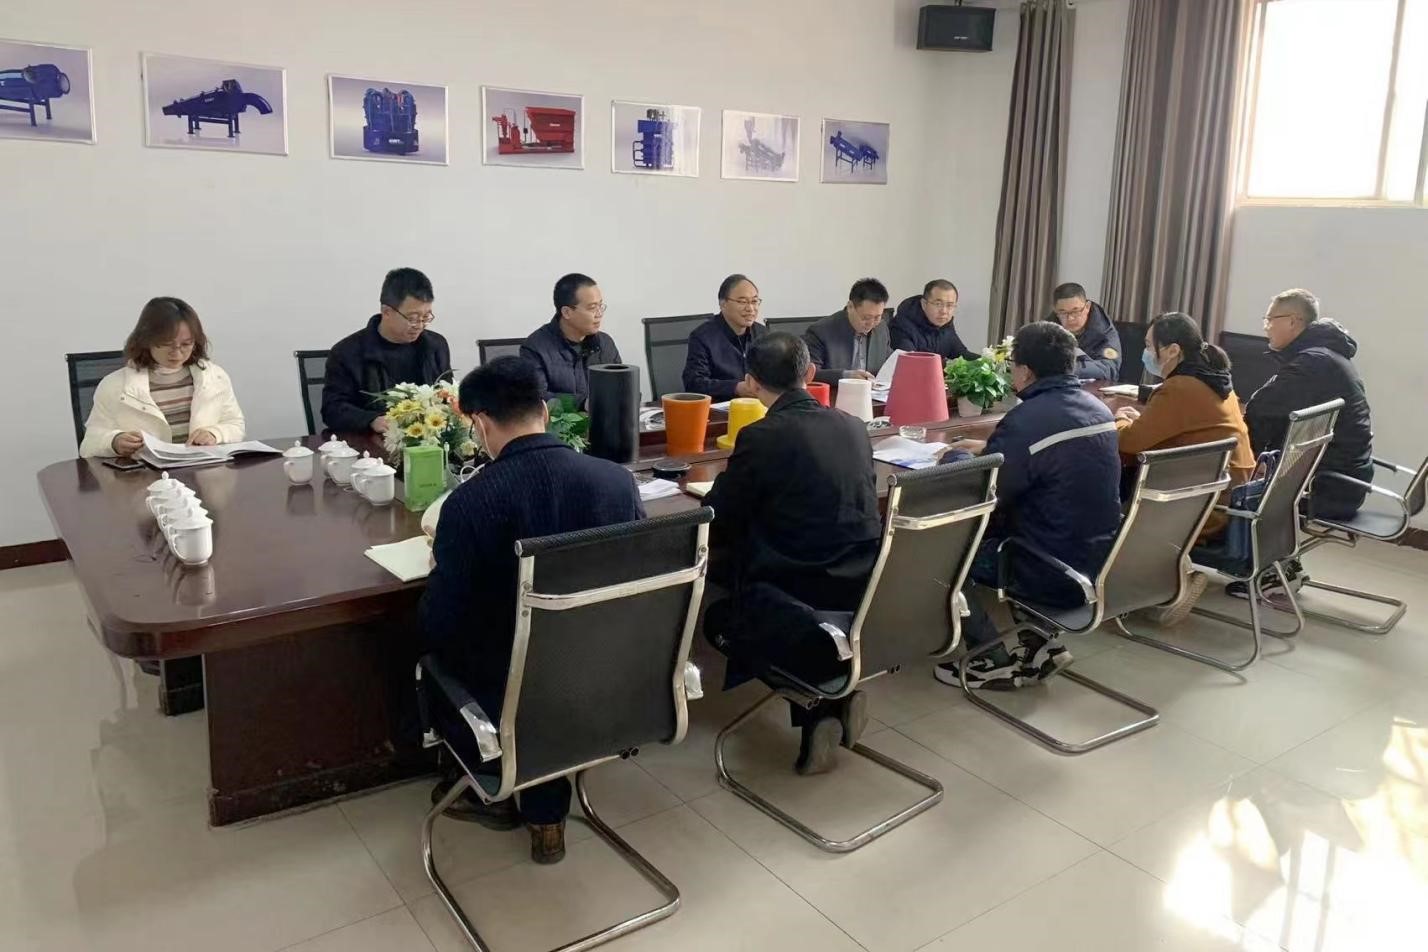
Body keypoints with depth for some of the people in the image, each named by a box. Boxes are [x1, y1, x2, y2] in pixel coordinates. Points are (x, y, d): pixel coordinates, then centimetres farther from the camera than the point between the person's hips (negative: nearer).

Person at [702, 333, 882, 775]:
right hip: (864, 598, 7)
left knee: (718, 619, 23)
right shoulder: (854, 427, 6)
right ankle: (838, 693, 18)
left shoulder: (760, 436, -13)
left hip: (801, 600, -6)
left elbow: (715, 524, -5)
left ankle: (818, 710, 8)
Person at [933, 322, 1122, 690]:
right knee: (999, 526, 27)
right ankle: (1040, 643, 22)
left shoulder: (1025, 421, -22)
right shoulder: (1097, 409, 4)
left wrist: (955, 459, 6)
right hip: (1101, 562, 8)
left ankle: (993, 661, 13)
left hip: (1055, 576, -8)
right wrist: (991, 451, 24)